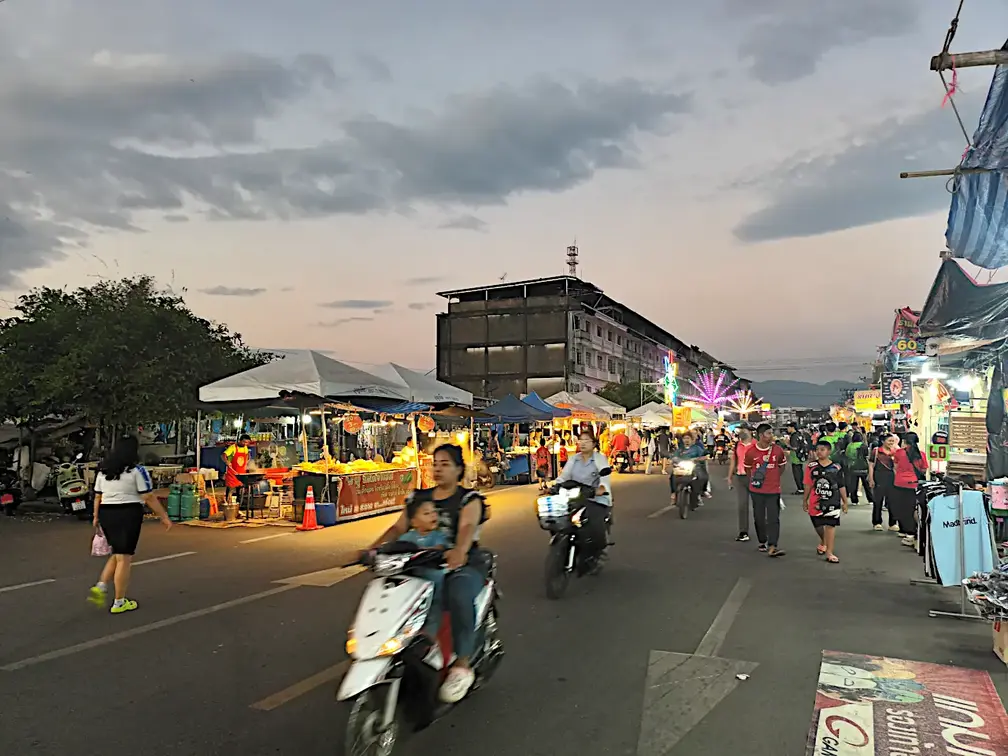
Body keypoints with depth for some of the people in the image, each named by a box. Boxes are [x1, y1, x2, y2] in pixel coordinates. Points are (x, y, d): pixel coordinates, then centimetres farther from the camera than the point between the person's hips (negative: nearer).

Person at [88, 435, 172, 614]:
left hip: (106, 514, 7)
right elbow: (149, 498, -11)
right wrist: (164, 516, -5)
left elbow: (98, 497, 12)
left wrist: (96, 517, 21)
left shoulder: (103, 470, 10)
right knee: (124, 558, 1)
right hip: (128, 514, -6)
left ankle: (100, 587, 9)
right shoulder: (137, 470, -9)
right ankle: (119, 603, 7)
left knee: (117, 554, 23)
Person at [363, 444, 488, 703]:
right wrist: (375, 546, -17)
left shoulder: (469, 499, -1)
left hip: (461, 566, -5)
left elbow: (467, 527, -21)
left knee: (459, 597, -37)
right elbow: (399, 527, 3)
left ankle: (462, 666, -26)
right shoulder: (419, 497, 14)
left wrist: (459, 550, -44)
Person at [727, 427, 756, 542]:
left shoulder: (756, 445, -7)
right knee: (742, 505, 4)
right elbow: (733, 461, 16)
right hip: (739, 477, 4)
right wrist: (729, 477, 16)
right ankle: (743, 532, 9)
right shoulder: (737, 445, 8)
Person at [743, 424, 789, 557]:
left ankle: (772, 547, -9)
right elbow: (747, 468, 9)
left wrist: (773, 478, 8)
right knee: (759, 517, 11)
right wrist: (754, 480, 7)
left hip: (773, 490, 0)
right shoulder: (751, 452, -7)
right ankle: (762, 542, 28)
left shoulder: (778, 450, -4)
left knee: (773, 519, -6)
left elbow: (782, 466, 12)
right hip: (757, 491, 0)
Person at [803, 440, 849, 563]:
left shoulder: (836, 468, -2)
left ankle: (829, 553, 1)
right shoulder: (811, 466, -2)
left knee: (830, 526, -5)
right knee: (818, 525, 14)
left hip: (832, 501, -1)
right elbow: (808, 485, 4)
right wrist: (805, 500, 6)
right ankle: (823, 542, 45)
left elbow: (841, 486, 5)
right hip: (815, 501, 1)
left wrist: (845, 502, 6)